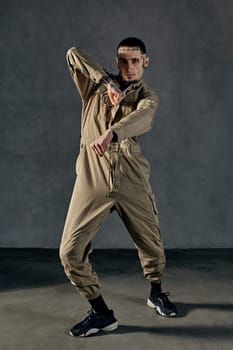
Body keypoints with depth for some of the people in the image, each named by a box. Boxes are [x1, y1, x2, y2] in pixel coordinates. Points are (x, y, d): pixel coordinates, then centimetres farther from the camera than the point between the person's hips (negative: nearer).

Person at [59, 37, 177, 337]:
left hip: (131, 180, 0)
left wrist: (111, 132, -38)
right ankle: (101, 313, 11)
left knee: (151, 244, 11)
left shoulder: (147, 96, 9)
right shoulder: (95, 86, 13)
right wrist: (107, 81, -9)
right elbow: (73, 54, -1)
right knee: (70, 252, -7)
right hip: (92, 178, 0)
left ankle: (156, 294, 41)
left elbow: (142, 118, -16)